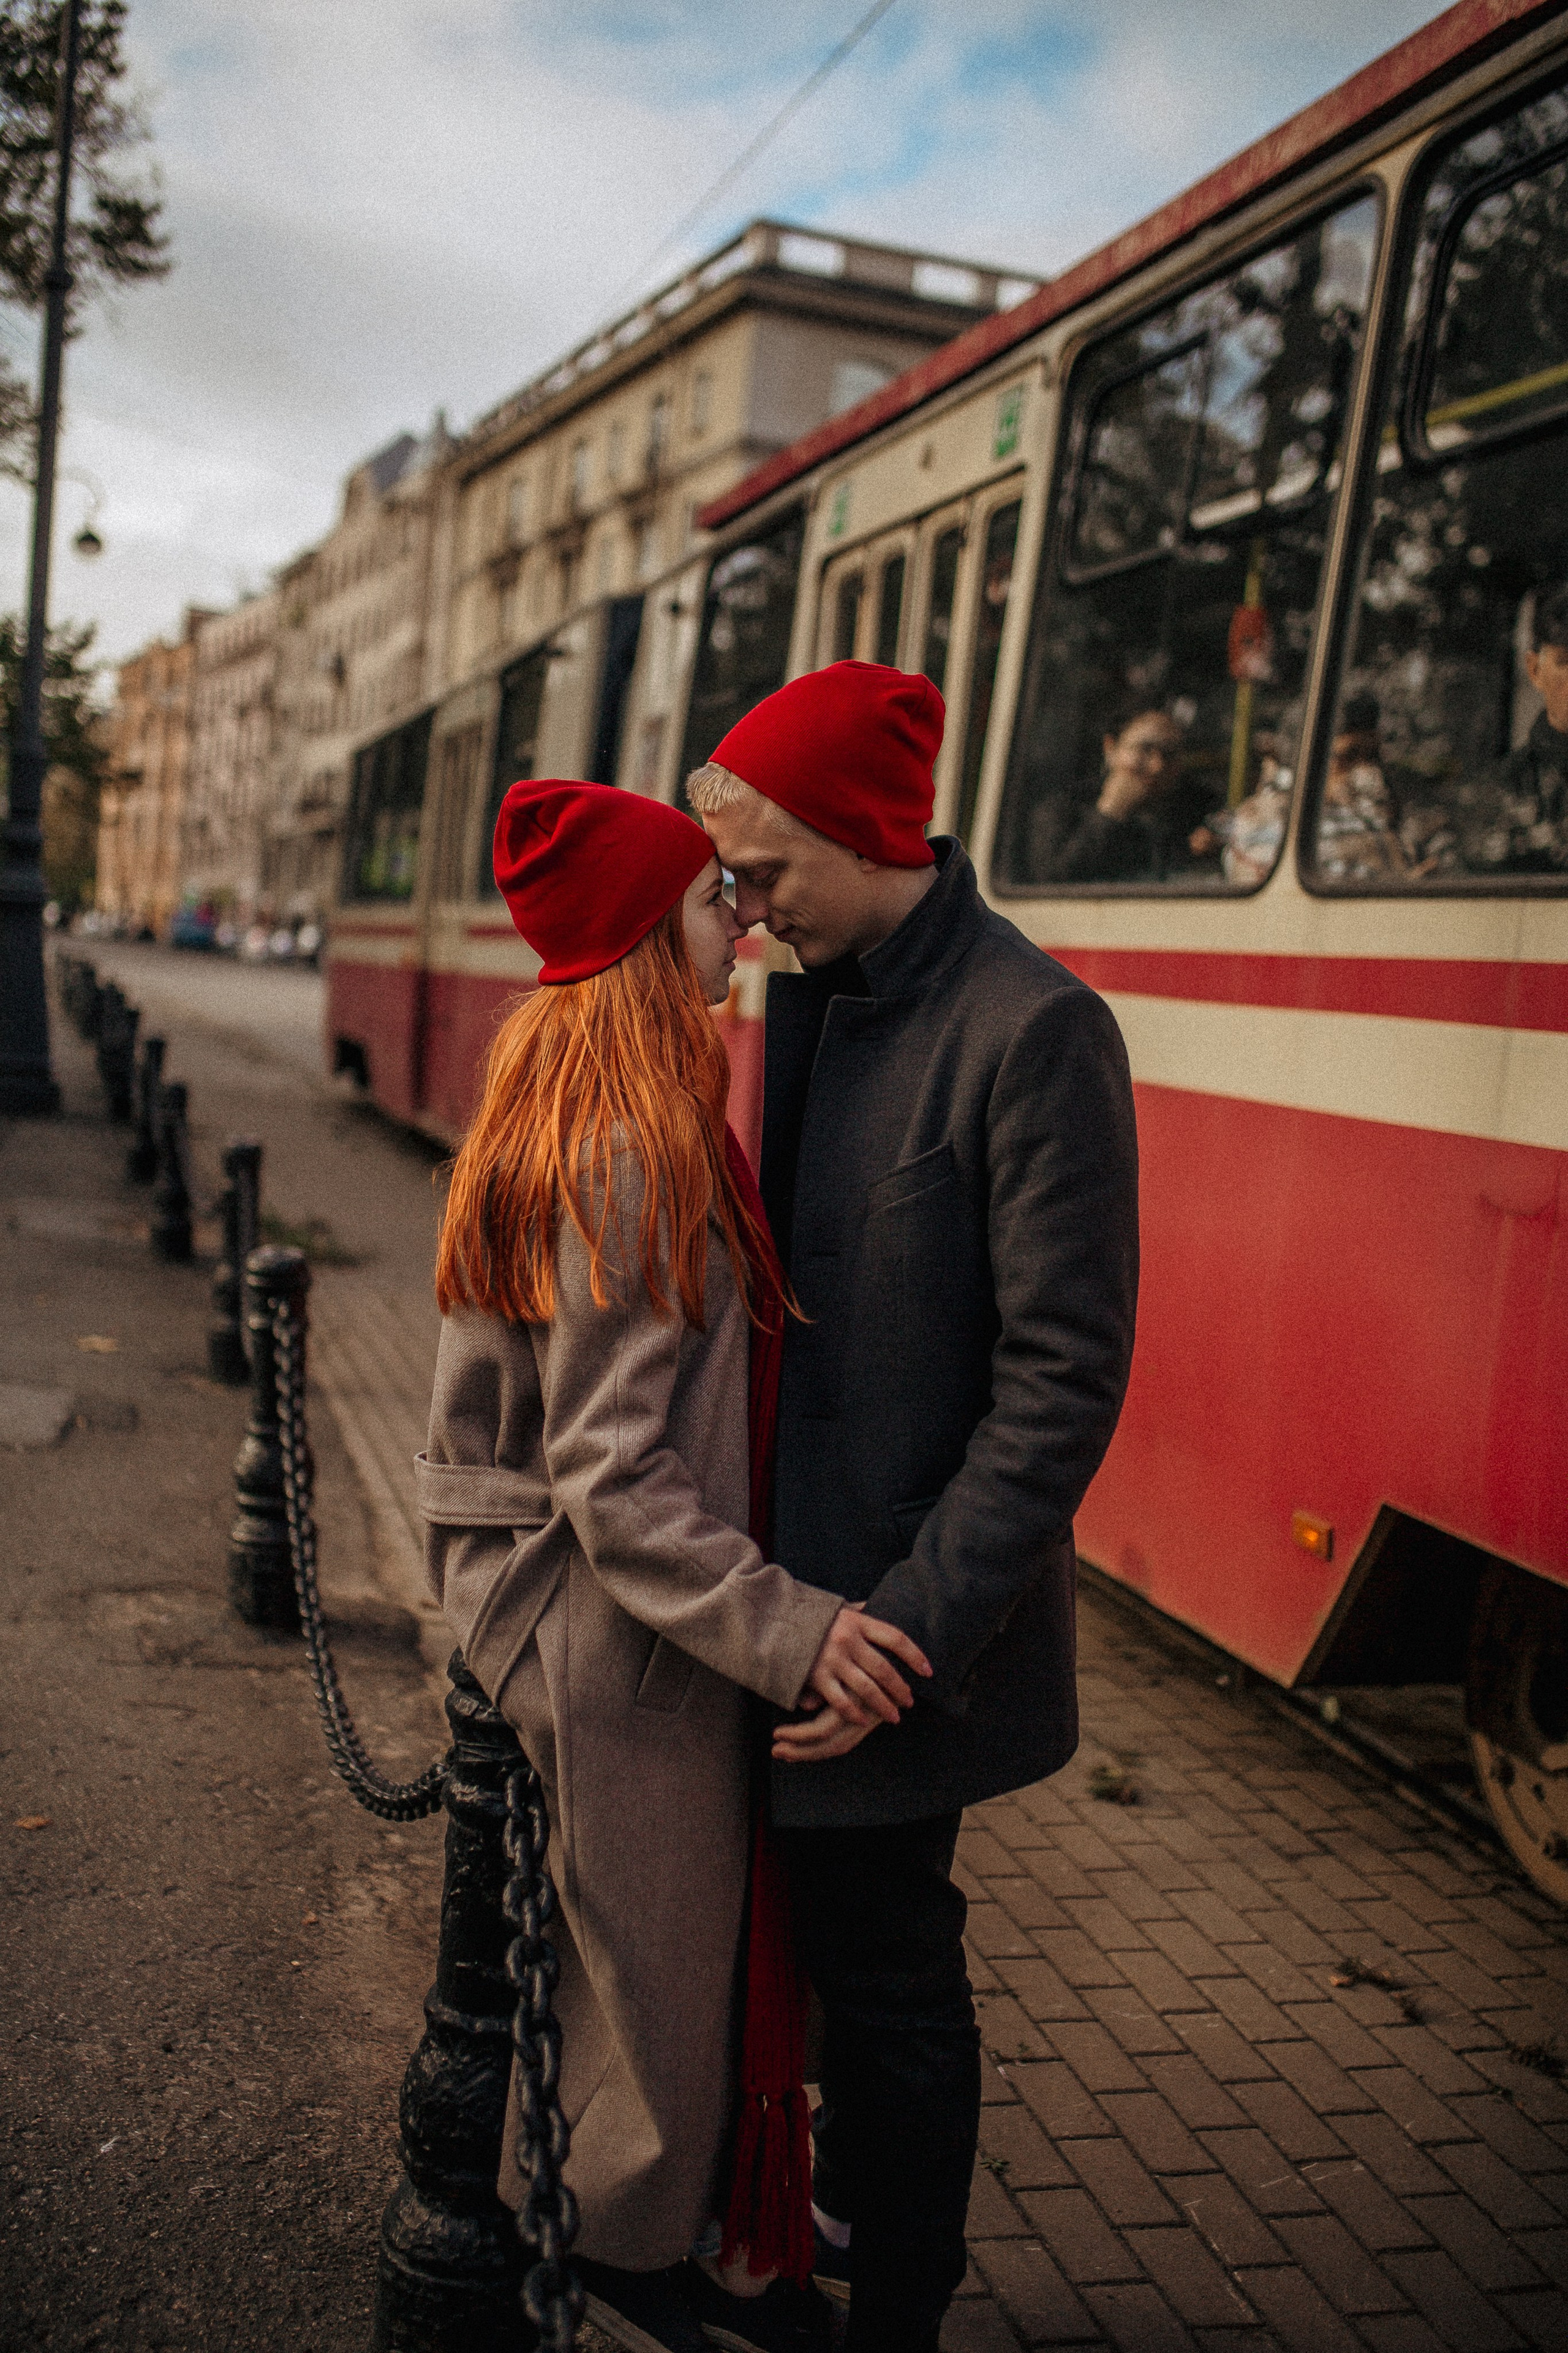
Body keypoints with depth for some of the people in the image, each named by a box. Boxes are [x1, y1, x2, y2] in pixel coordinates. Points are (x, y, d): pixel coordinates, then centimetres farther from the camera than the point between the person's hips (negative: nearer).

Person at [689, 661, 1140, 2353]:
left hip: (907, 1609, -7)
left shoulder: (1033, 1030, -19)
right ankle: (862, 2202, 47)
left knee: (888, 1973, 9)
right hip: (799, 1576, 7)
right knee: (845, 1942, 24)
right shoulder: (815, 1003, 6)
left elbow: (1065, 1376, -20)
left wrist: (916, 1628, -21)